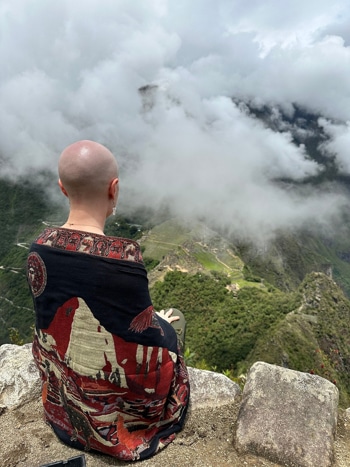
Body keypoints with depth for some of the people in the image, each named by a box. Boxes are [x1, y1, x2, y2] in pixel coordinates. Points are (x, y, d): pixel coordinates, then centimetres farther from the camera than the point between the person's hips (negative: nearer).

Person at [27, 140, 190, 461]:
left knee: (157, 323, 28)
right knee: (173, 324, 22)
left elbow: (53, 316, -2)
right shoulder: (122, 257, -36)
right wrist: (162, 324, 1)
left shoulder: (39, 249, -17)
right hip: (119, 386, -5)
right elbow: (143, 336, -22)